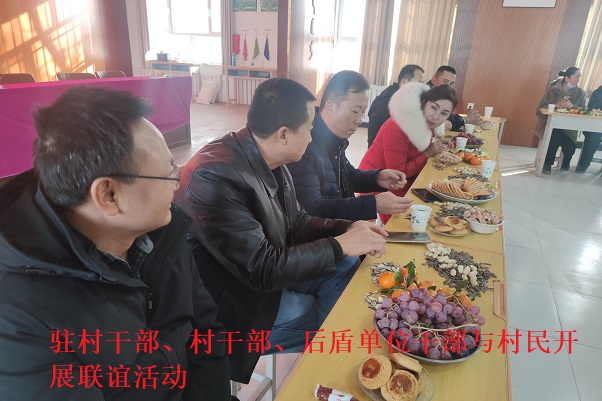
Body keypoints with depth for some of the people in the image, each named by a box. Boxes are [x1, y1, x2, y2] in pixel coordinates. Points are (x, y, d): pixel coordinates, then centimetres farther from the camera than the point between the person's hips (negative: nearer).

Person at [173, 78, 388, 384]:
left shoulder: (269, 162, -4)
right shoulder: (215, 176, -32)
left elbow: (295, 223, 8)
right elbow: (261, 269, -30)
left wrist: (347, 228, -8)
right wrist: (339, 245, -22)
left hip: (267, 270, 8)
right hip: (239, 303, -8)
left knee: (348, 274, 0)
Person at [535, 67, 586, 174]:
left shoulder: (580, 93, 2)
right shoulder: (552, 90, -5)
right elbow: (539, 111, -7)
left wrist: (572, 106, -22)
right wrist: (555, 106, -24)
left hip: (569, 127, 2)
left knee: (569, 147, -25)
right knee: (555, 137, -34)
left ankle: (565, 163, 14)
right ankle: (547, 163, -7)